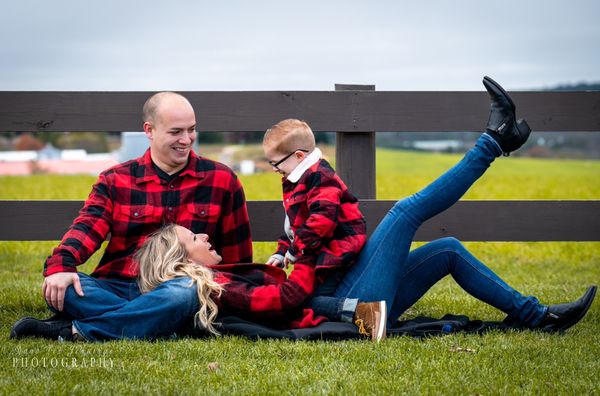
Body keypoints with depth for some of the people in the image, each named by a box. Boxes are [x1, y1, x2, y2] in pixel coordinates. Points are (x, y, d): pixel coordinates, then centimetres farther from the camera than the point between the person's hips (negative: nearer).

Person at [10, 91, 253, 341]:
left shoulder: (221, 179, 10)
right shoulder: (115, 181, 11)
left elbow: (237, 256, 14)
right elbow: (88, 226, -7)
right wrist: (60, 266, -26)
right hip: (115, 288, 1)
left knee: (184, 294, -39)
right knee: (60, 289, -28)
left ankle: (74, 329, -30)